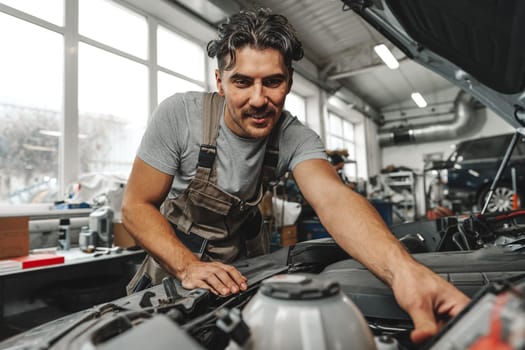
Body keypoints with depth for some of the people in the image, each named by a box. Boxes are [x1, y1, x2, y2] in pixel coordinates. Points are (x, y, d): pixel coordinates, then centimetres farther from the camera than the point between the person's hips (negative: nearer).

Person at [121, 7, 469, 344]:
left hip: (239, 266, 1)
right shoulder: (180, 114, -26)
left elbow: (333, 198, -41)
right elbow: (137, 206, -20)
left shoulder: (296, 138, -23)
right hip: (172, 262, 0)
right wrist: (189, 266, -35)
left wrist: (404, 269, -60)